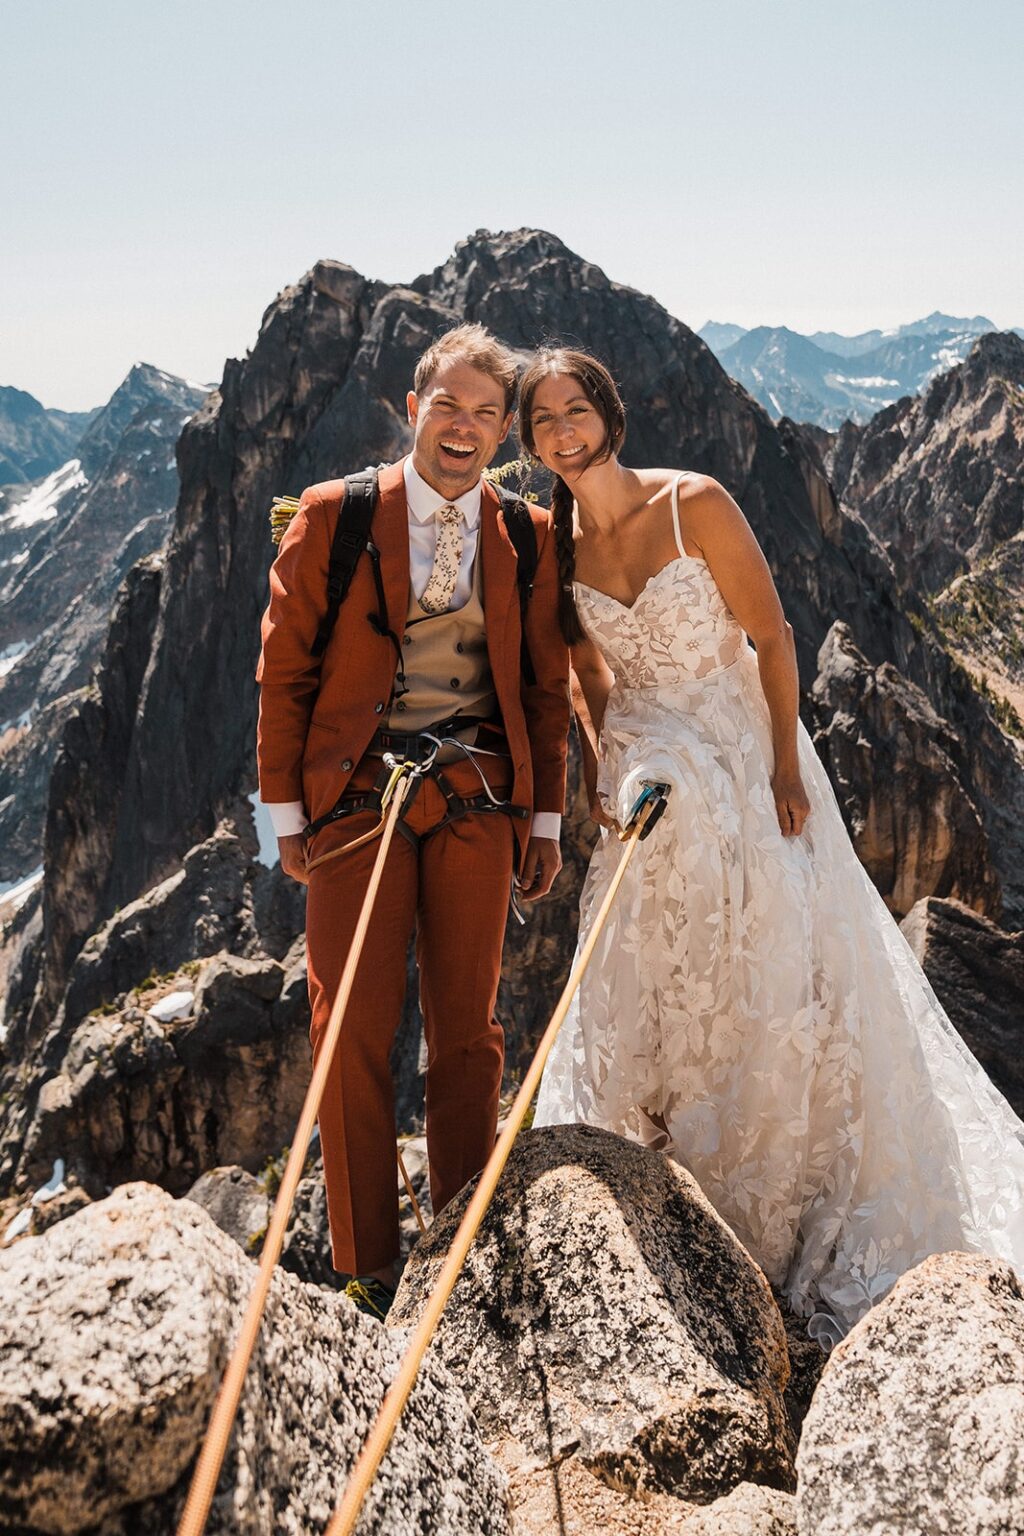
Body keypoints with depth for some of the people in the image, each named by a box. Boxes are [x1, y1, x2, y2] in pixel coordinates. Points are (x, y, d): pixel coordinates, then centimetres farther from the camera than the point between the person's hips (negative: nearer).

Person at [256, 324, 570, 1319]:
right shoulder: (332, 517, 1)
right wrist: (286, 814, 0)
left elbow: (545, 687, 13)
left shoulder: (529, 538, 8)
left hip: (477, 801, 2)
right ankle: (366, 1274, 12)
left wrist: (546, 821, 11)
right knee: (354, 1036, -1)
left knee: (468, 1030, 7)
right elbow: (285, 671, 3)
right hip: (356, 794, -2)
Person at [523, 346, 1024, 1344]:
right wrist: (597, 773, 2)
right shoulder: (555, 546, 1)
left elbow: (772, 637, -9)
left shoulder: (694, 504, -12)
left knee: (781, 966, -2)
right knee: (653, 979, 2)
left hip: (745, 759, -3)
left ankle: (791, 1204, 15)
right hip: (649, 772, 3)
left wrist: (786, 769, -12)